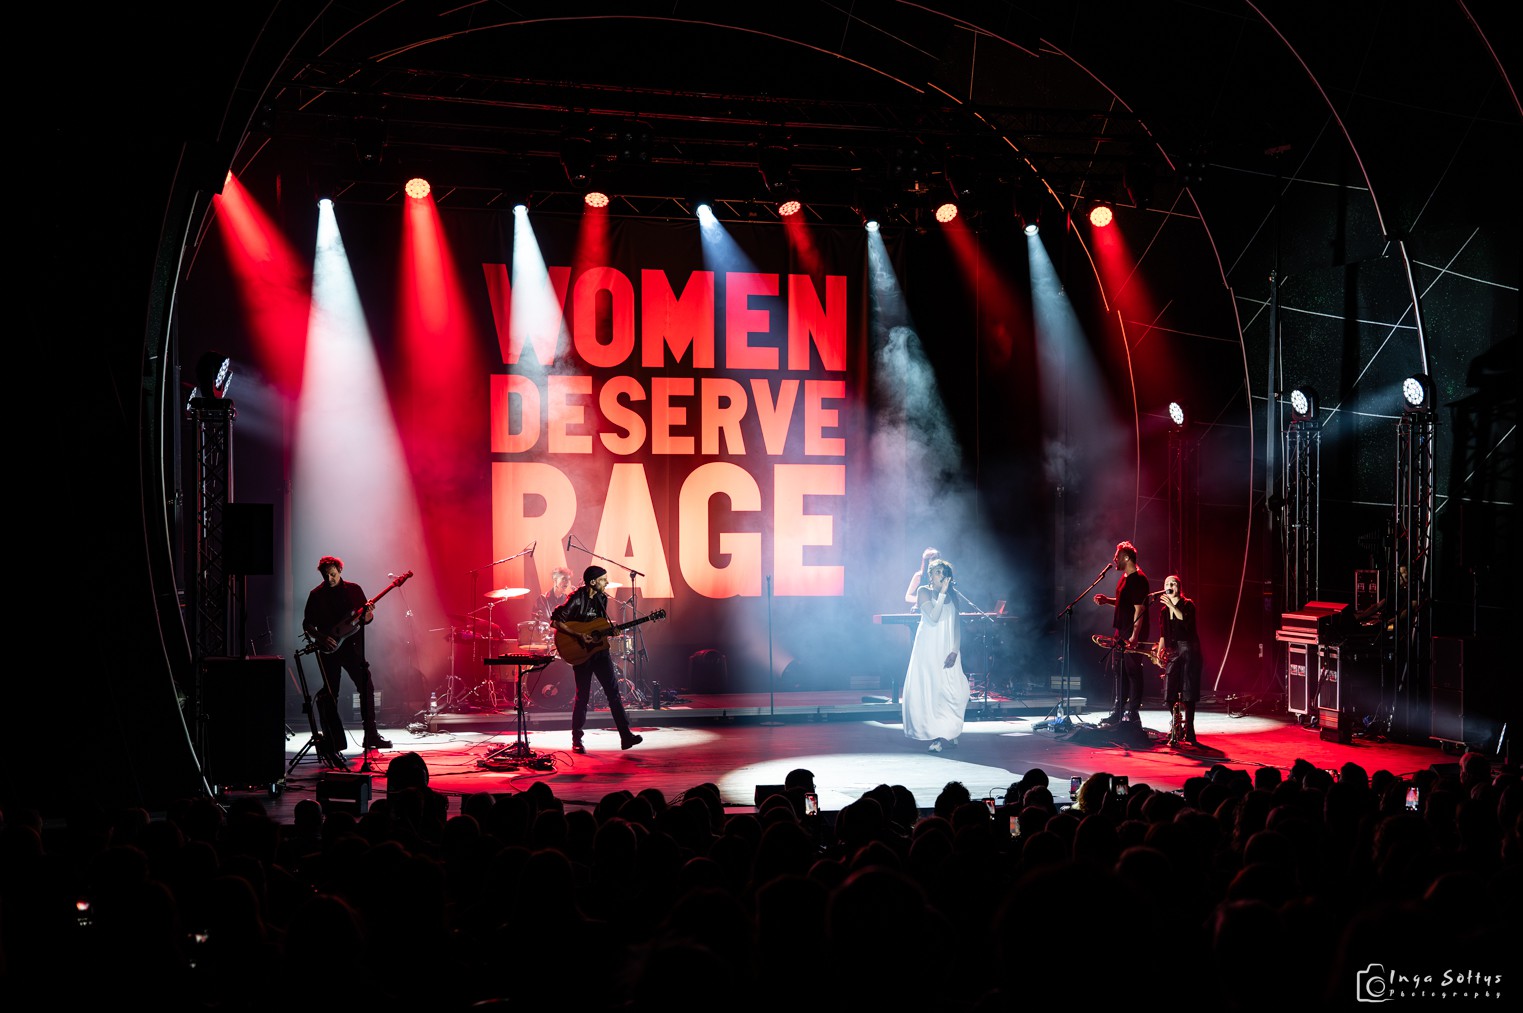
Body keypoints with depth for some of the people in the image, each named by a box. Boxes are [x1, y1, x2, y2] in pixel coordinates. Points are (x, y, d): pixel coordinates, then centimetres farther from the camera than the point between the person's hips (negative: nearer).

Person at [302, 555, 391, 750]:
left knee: (367, 686, -6)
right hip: (328, 649, 0)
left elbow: (366, 619, 8)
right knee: (331, 693, 3)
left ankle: (371, 734, -1)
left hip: (351, 645, 0)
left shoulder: (353, 589, 6)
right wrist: (321, 637, -11)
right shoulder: (316, 595, 4)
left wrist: (367, 614, -15)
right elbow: (307, 624, 5)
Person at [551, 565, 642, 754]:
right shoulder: (577, 599, -15)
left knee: (613, 690, 0)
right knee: (582, 696, 0)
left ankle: (625, 736, -1)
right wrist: (579, 636, -24)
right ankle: (576, 741, 13)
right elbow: (555, 621, -20)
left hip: (600, 650, 6)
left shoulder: (602, 598, 7)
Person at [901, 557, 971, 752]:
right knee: (930, 688, -8)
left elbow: (957, 623, 8)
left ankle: (948, 733, 6)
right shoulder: (924, 592, 0)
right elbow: (933, 618, -14)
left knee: (952, 689, -7)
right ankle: (938, 735, -2)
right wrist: (942, 593, -15)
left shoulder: (952, 595, 12)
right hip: (929, 647, -3)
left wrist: (955, 650, -3)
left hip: (948, 649, 3)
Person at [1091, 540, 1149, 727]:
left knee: (1132, 671, -5)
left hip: (1133, 634, -10)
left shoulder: (1138, 579, -15)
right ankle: (1118, 712, 22)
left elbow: (1139, 608, -20)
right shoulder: (1125, 577, 15)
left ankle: (1133, 714, 0)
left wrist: (1134, 636, -25)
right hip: (1122, 632, 10)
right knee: (1118, 670, 14)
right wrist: (1107, 600, 9)